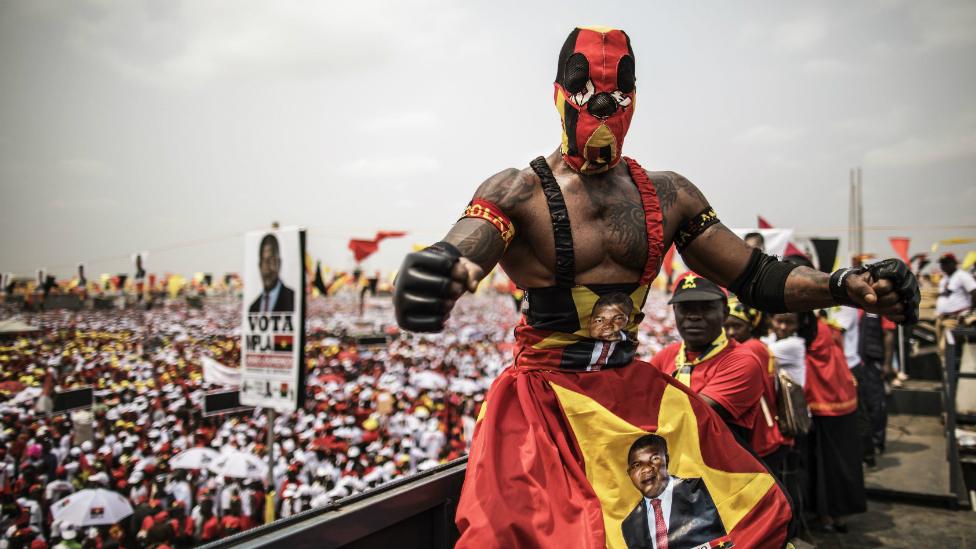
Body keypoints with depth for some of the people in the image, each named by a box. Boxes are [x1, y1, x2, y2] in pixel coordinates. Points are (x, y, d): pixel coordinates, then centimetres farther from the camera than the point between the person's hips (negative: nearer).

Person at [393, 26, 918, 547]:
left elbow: (756, 278, 9)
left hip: (638, 389, 5)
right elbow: (452, 261, -24)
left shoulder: (669, 195, 6)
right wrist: (431, 277, -49)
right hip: (543, 397, -4)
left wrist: (846, 284, -9)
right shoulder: (518, 191, -8)